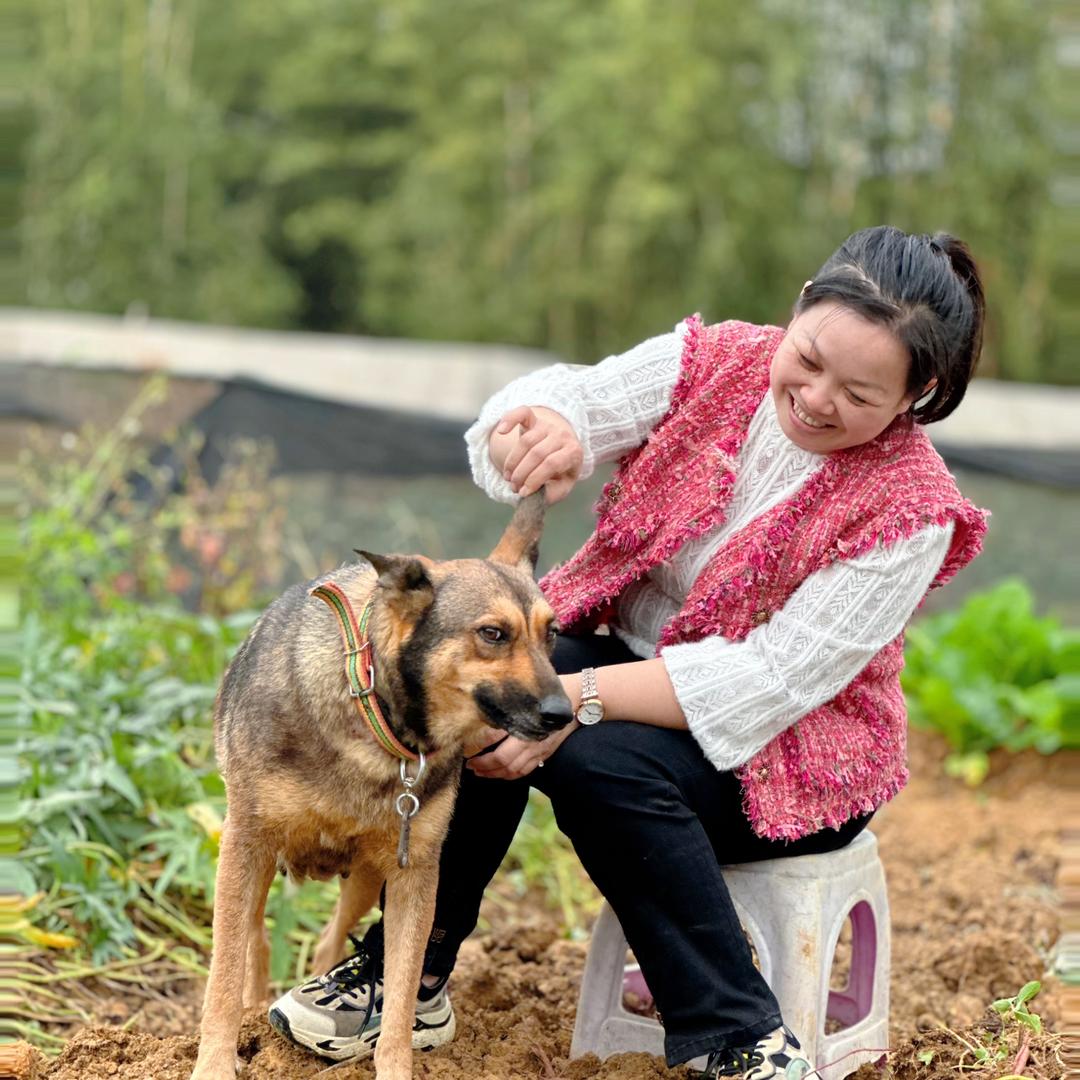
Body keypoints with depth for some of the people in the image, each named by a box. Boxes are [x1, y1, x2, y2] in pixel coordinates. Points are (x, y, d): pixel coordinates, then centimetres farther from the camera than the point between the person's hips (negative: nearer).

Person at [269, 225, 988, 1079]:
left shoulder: (910, 513, -19)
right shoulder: (713, 365, -7)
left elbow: (768, 682, -24)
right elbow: (579, 402, -20)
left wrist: (579, 699, -33)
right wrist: (547, 426, -46)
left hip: (784, 752, -4)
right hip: (629, 646, 5)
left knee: (599, 759, -33)